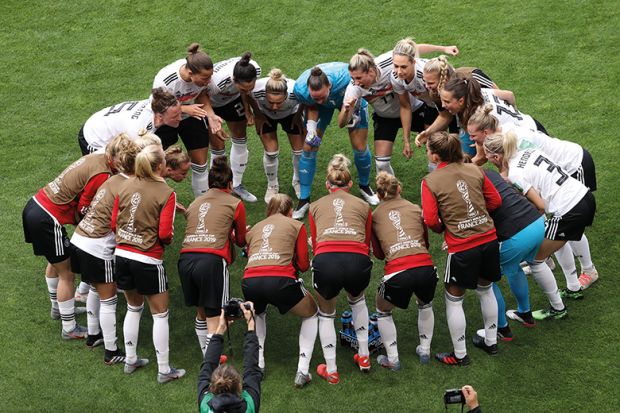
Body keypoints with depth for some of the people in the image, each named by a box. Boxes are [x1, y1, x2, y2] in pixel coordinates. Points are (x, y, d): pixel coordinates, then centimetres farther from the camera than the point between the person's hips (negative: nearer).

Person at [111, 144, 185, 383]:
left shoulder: (126, 186, 2)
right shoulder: (166, 194, -13)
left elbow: (114, 224, 4)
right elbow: (165, 233, -16)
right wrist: (169, 239, 6)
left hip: (122, 254, 6)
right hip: (148, 260, -5)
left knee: (133, 308, 24)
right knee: (160, 315, 9)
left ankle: (131, 361, 33)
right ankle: (164, 370, 15)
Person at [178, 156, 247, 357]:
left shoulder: (195, 203, 24)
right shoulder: (235, 204, 12)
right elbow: (241, 241, 21)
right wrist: (233, 233, 45)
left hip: (186, 259, 5)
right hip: (212, 260, -5)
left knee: (201, 312, 23)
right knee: (215, 322, -1)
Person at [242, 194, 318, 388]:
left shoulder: (254, 228, 28)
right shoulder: (296, 225, 19)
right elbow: (303, 265, 14)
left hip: (250, 282, 3)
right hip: (280, 281, -3)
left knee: (257, 314, 40)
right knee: (311, 315, 25)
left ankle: (257, 363, 25)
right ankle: (302, 371, 12)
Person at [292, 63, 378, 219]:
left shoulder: (345, 78, -45)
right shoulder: (300, 88, -38)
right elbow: (311, 106, -15)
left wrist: (353, 112, -24)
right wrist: (311, 127, -28)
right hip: (324, 107, 1)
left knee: (360, 148, -1)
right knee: (308, 148, -7)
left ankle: (365, 187, 30)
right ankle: (304, 199, 7)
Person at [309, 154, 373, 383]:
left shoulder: (316, 206, 24)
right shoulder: (363, 205, 24)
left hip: (325, 261, -1)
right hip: (358, 262, 1)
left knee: (326, 313, 27)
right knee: (357, 300, 36)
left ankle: (331, 371, 24)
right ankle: (364, 357, 38)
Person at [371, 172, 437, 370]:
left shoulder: (375, 216, 14)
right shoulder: (416, 209, 17)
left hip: (397, 272, -2)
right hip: (426, 268, 2)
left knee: (383, 311, 27)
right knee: (425, 305, 35)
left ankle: (392, 359, 24)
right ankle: (425, 351, 39)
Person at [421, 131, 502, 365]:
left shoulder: (430, 182, -10)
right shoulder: (474, 170, 3)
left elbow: (430, 220, -13)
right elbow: (495, 201, 8)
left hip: (462, 247, -5)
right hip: (489, 239, 5)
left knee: (454, 299, 14)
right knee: (485, 290, 27)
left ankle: (460, 355, 22)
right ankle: (491, 342, 41)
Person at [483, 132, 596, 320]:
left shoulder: (515, 174, -13)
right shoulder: (528, 151, 9)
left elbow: (540, 206, -13)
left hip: (569, 212, -9)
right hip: (586, 197, 9)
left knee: (534, 258, 7)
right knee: (559, 240, 36)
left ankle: (557, 309, 17)